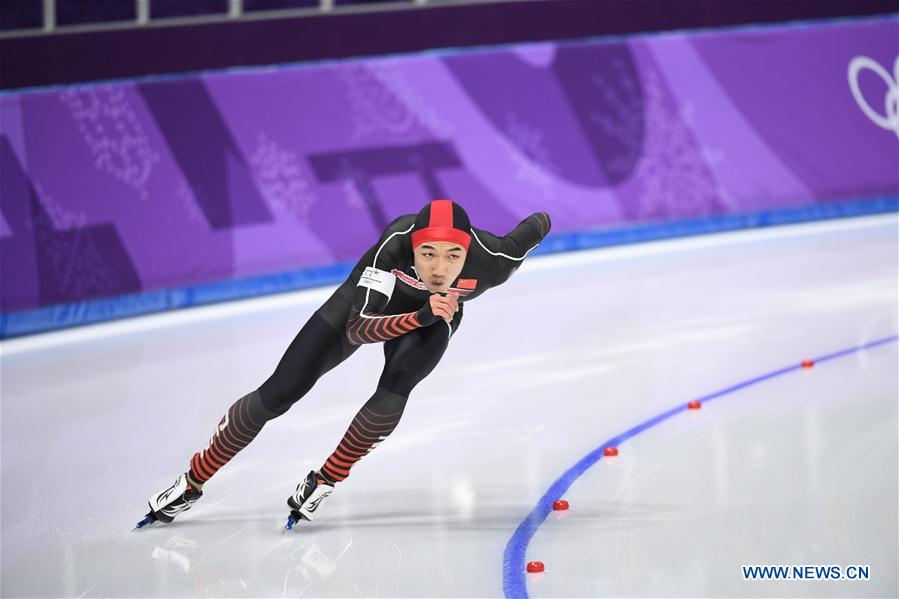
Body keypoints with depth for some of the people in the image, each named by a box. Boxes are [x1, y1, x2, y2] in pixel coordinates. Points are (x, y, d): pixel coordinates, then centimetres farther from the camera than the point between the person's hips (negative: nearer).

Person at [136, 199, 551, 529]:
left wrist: (540, 223, 8)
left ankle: (326, 480, -5)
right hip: (369, 301, -1)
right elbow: (357, 329, -43)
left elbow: (538, 224, -16)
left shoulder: (494, 261, -38)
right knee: (280, 393, -4)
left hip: (435, 315, 1)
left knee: (395, 391, -30)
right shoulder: (393, 244, -42)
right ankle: (193, 482, 16)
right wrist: (421, 316, -59)